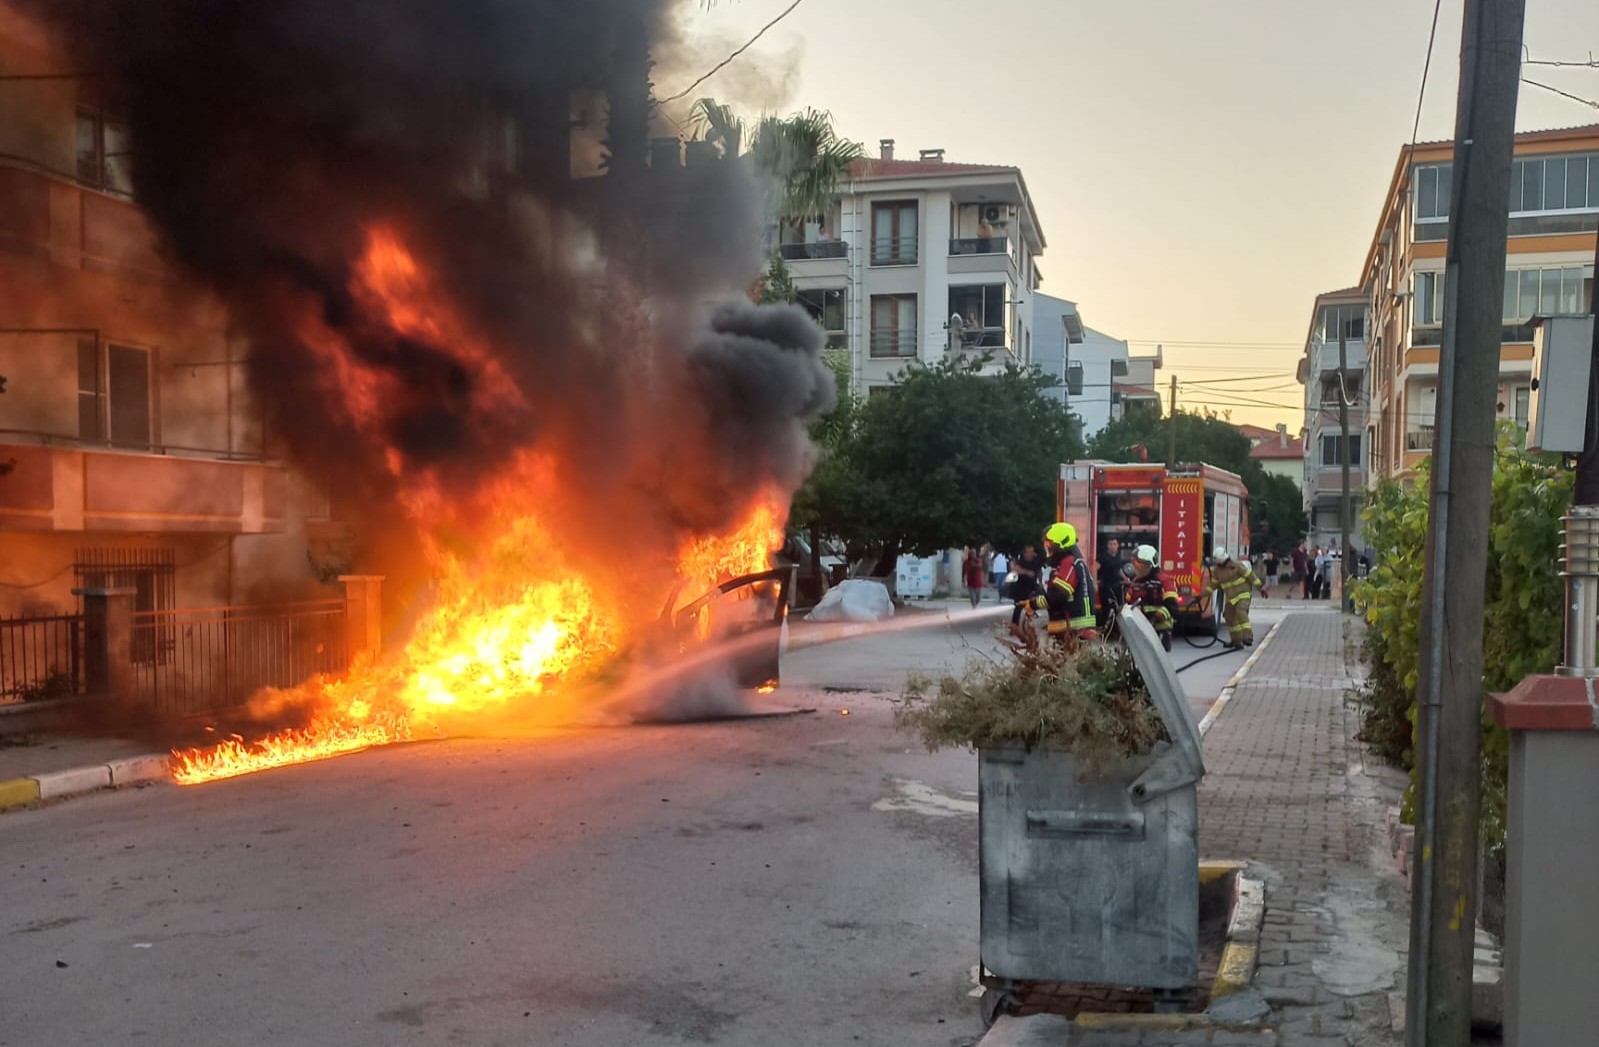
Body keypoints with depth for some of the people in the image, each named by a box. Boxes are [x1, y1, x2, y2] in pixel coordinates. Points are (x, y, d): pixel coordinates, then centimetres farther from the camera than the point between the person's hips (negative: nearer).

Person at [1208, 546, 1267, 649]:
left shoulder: (1237, 565, -12)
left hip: (1243, 594, -7)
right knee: (1230, 618, 9)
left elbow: (1251, 575, -10)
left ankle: (1248, 637, -32)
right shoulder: (1216, 570, 6)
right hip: (1230, 598, 7)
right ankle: (1236, 641, 21)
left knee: (1241, 614, -25)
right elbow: (1213, 584, 17)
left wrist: (1261, 587, -11)